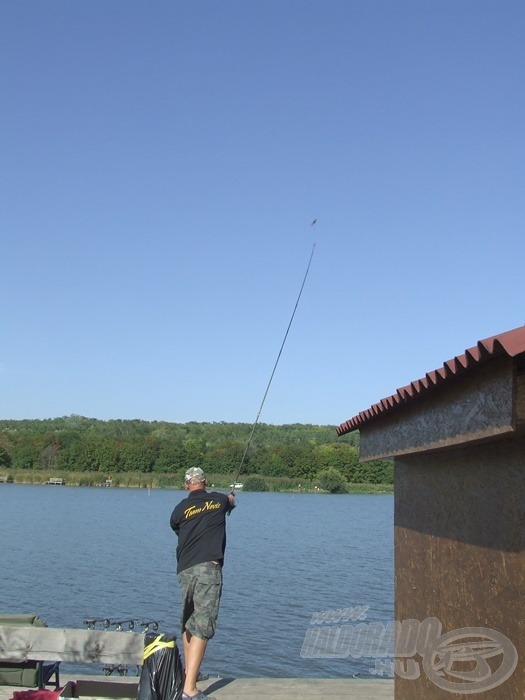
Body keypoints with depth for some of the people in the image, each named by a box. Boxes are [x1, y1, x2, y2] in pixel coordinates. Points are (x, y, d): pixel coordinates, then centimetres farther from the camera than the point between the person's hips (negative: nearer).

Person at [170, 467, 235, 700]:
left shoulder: (180, 508, 8)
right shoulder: (219, 500, 10)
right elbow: (230, 502, 34)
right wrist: (231, 497, 59)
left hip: (184, 570, 3)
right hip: (208, 567, -3)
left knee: (187, 623, 21)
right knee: (202, 626, -8)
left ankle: (189, 673, 34)